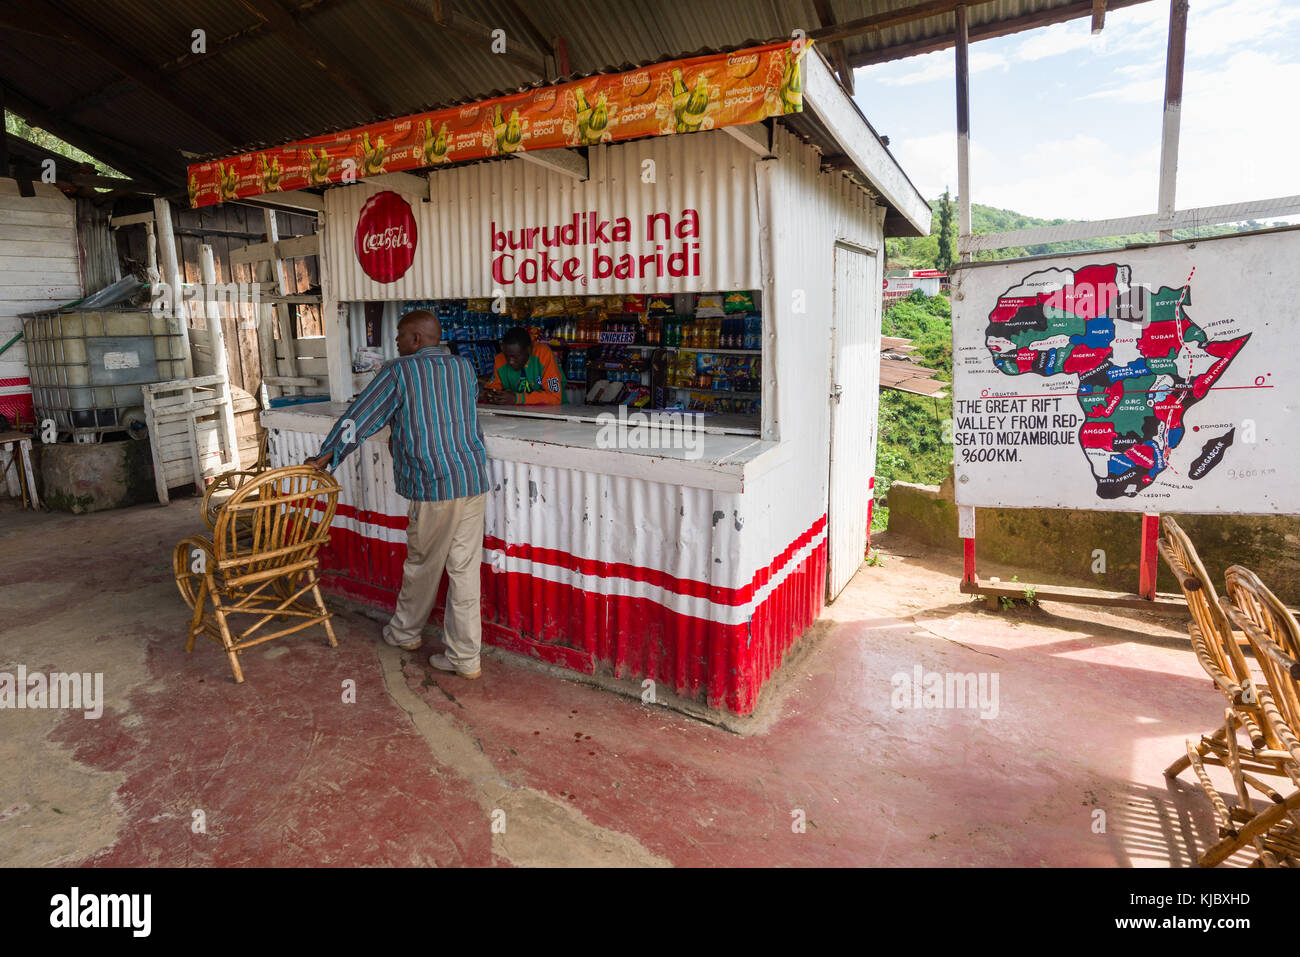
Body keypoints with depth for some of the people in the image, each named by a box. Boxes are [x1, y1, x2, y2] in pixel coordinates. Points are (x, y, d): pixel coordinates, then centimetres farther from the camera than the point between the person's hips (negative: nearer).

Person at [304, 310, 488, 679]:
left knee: (422, 565, 15)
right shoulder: (466, 367, 12)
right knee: (464, 569, 7)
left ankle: (405, 632, 37)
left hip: (435, 486, -5)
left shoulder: (399, 372, -3)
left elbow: (358, 420, 1)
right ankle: (465, 658, 13)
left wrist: (322, 460, 14)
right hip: (474, 480, 5)